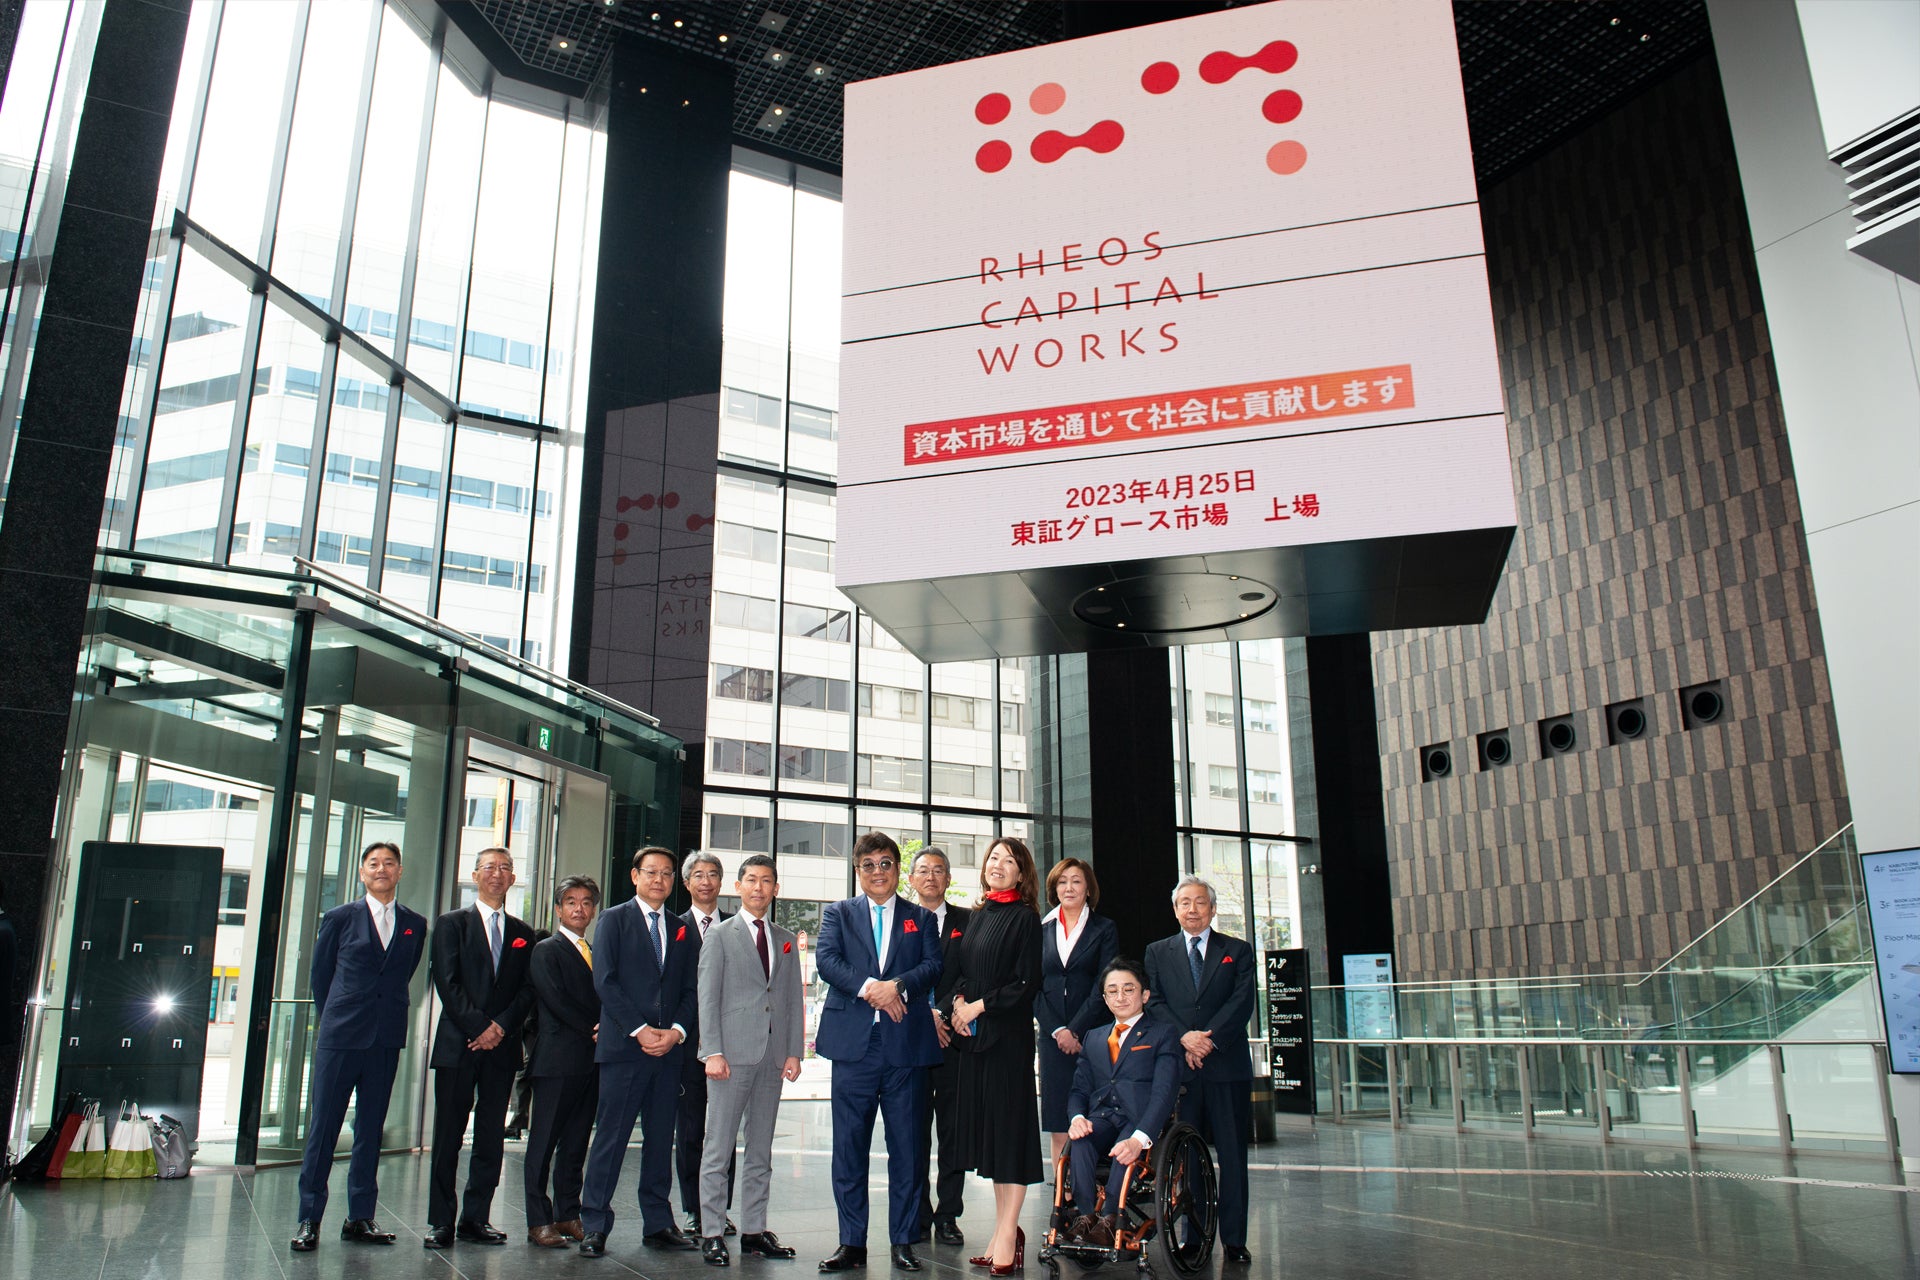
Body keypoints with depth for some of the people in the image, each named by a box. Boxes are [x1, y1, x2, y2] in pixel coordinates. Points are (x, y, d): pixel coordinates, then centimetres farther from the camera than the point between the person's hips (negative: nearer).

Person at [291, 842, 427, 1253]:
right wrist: (331, 1021, 10)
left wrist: (386, 1016, 8)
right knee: (323, 1126, 2)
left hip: (386, 1041, 2)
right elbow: (320, 974, 9)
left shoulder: (415, 925, 7)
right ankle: (309, 1219, 11)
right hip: (340, 1038, -2)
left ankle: (360, 1217, 17)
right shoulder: (340, 918, 3)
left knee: (371, 1129, 9)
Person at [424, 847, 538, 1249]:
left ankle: (475, 1219, 11)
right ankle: (441, 1222, 7)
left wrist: (501, 1026, -8)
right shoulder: (452, 923, 5)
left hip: (502, 1046, 3)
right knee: (448, 1136, 0)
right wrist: (479, 1027, -12)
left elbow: (527, 989, 8)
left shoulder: (522, 933, 14)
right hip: (458, 1045, -3)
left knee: (491, 1138, 4)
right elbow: (446, 982, -4)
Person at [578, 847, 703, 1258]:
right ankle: (594, 1225, 6)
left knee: (661, 1139, 8)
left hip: (669, 1048, 4)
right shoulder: (615, 919, 4)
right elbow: (605, 981, -5)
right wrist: (639, 1030, -12)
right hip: (623, 1045, -4)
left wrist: (675, 1031, -6)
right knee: (611, 1136, -2)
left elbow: (691, 989, 11)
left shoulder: (683, 930, 15)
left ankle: (658, 1224, 15)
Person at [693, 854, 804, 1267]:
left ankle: (755, 1231, 17)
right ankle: (712, 1233, 6)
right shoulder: (720, 935, 3)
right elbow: (708, 997, -3)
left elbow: (794, 1000, 13)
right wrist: (712, 1052, -11)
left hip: (773, 1057, 4)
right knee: (718, 1150, -1)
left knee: (761, 1151, 10)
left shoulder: (786, 940, 15)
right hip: (733, 1055, -4)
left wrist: (794, 1051, 4)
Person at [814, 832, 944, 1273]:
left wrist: (898, 985, -17)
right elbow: (825, 959, -3)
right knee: (849, 1145, 2)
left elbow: (933, 965, 1)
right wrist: (868, 987, -17)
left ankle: (903, 1241, 14)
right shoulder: (839, 913, 13)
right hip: (854, 1042, 0)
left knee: (906, 1146, 4)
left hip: (906, 1043, 0)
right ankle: (852, 1242, 12)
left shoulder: (921, 918, 14)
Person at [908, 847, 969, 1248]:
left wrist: (941, 1012, -10)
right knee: (913, 1131, 3)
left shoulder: (967, 921, 8)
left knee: (953, 1128, 3)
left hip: (953, 1037, 0)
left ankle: (948, 1215, 11)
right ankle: (918, 1216, 12)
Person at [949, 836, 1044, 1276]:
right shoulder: (977, 916, 14)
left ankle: (1007, 1233, 4)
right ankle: (1003, 1230, 18)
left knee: (1010, 1126, -2)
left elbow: (1026, 983, -11)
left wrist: (980, 1005, -11)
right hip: (973, 1034, 7)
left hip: (1008, 1034, -7)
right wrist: (958, 1000, -1)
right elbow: (959, 969, 18)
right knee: (987, 1128, 10)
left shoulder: (1024, 918, -6)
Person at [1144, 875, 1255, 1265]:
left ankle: (1234, 1239, 10)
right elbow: (1154, 1001, 3)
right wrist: (1184, 1037, -13)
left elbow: (1242, 1002, -2)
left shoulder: (1238, 951, 10)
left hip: (1227, 1065, 0)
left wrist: (1210, 1039, -14)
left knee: (1233, 1155, 2)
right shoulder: (1158, 952, 13)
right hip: (1179, 1067, 1)